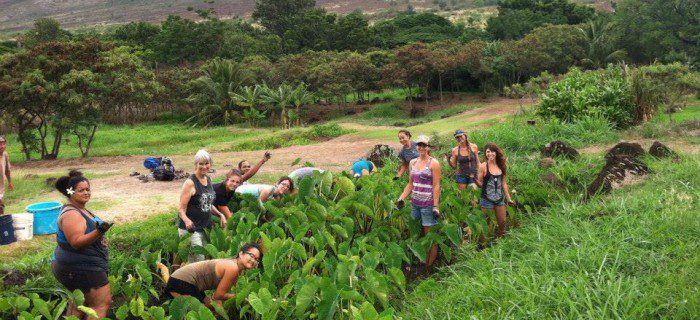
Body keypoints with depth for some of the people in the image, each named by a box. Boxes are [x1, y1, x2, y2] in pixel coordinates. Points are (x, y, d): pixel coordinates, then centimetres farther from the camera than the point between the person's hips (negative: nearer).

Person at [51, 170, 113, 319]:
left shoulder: (80, 209, 9)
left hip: (75, 267, 11)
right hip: (82, 269, -11)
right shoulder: (71, 214, -23)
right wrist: (98, 232, -44)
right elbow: (77, 242, -33)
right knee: (103, 303, -9)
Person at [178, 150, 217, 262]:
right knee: (199, 262, -12)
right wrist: (186, 220, -34)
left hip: (205, 227, 8)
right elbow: (181, 209, -16)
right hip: (190, 228, -8)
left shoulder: (208, 180, 9)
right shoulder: (190, 183, -14)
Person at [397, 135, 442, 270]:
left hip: (428, 204, -6)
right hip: (415, 203, 6)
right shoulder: (412, 162, 11)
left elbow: (436, 186, -10)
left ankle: (430, 265, 5)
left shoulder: (433, 163, -6)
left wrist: (436, 206, -15)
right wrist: (402, 198, 6)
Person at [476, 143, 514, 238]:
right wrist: (474, 179, -26)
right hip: (487, 200, -4)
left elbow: (504, 183, 10)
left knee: (502, 223, 11)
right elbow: (480, 183, -6)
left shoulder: (501, 166, 2)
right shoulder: (483, 166, -9)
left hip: (499, 199, 4)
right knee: (488, 224, 4)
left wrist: (508, 198, 12)